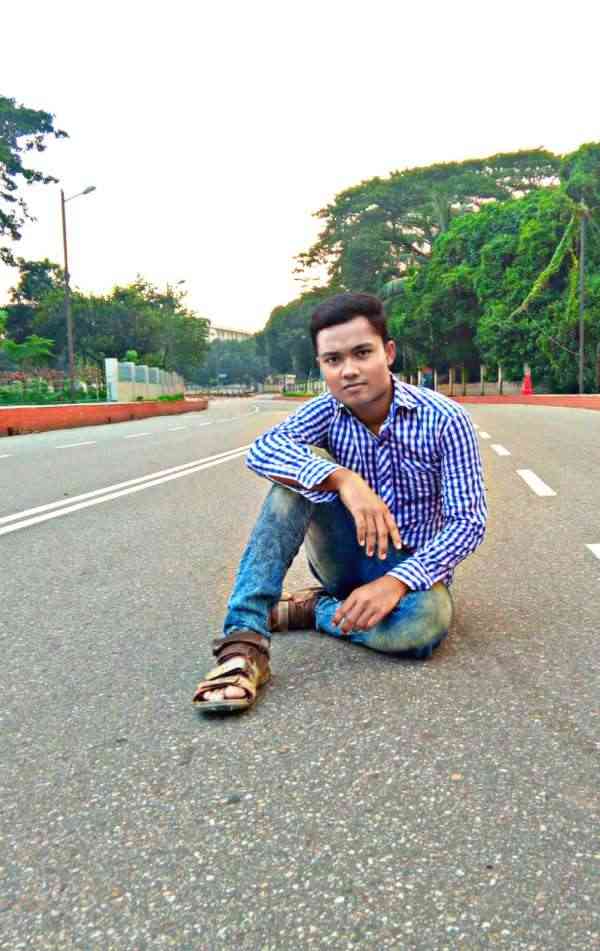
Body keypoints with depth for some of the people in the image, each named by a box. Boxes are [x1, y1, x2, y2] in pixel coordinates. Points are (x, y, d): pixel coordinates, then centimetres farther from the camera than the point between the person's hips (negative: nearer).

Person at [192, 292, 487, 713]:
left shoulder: (446, 420, -15)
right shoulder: (327, 412, -7)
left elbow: (468, 521, -17)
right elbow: (262, 450, -26)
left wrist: (398, 581, -32)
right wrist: (343, 479, -43)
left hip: (409, 562, -2)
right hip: (346, 555, 2)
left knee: (425, 623, -38)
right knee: (305, 468, -26)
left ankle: (314, 608, -9)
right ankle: (244, 640, -33)